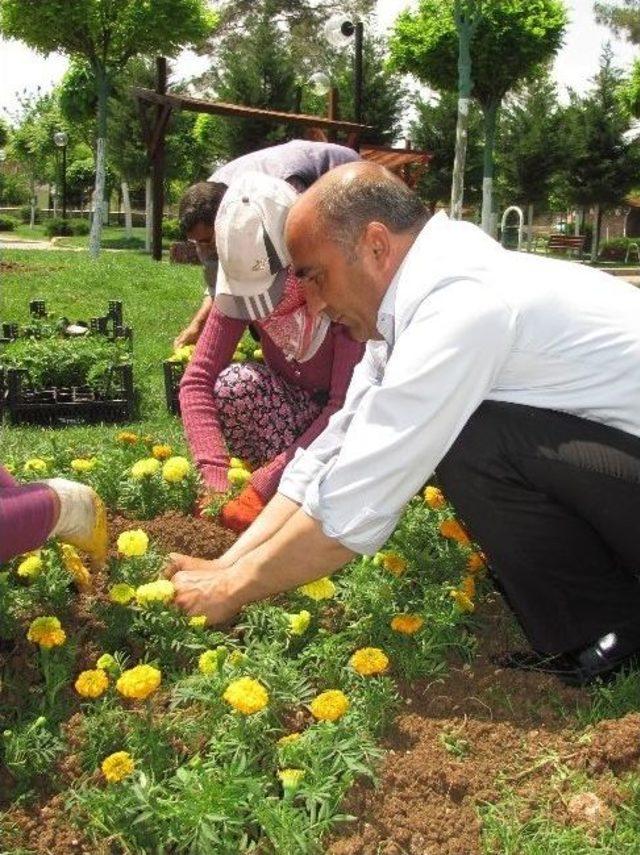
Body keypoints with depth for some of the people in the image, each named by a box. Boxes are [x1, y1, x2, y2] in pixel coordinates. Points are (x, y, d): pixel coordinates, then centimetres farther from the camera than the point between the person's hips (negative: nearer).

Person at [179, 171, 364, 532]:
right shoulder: (238, 289, -17)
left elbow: (348, 406, -34)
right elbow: (198, 379, -21)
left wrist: (263, 486, -39)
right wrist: (216, 481, -36)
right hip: (294, 407, 3)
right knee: (232, 384, -29)